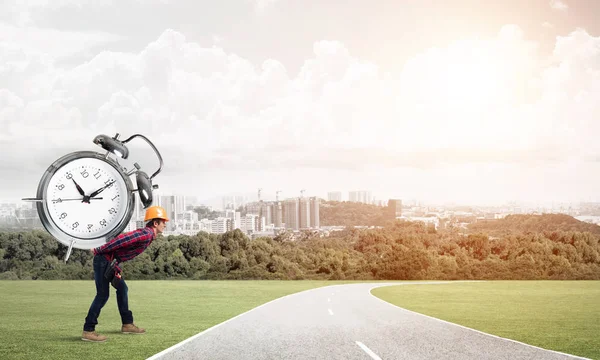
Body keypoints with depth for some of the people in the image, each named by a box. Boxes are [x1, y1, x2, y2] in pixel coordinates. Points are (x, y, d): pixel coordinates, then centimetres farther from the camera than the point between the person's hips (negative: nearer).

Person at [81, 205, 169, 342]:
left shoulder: (146, 234, 15)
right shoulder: (146, 235, -18)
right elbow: (122, 239, -25)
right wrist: (99, 250, -20)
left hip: (111, 261, 11)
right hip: (104, 259, -11)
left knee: (122, 288, 18)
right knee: (103, 295, -10)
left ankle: (127, 324, 27)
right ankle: (88, 331, -8)